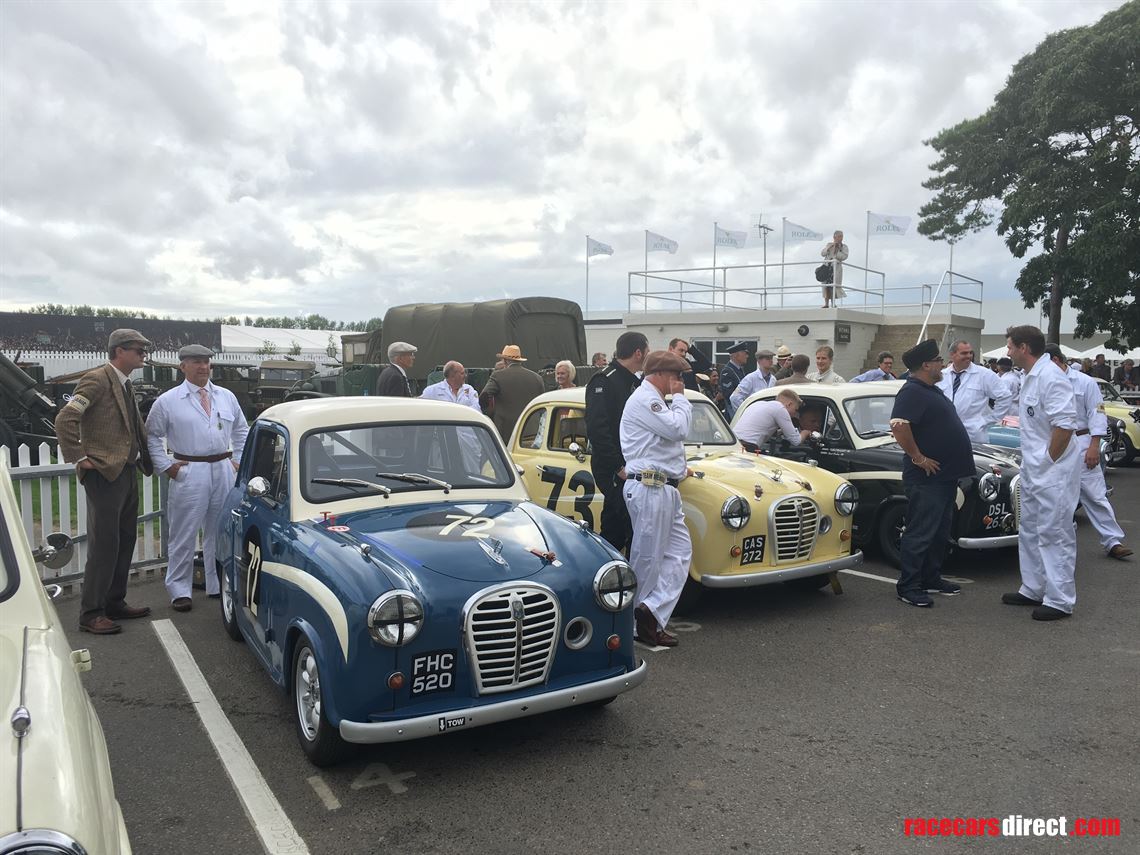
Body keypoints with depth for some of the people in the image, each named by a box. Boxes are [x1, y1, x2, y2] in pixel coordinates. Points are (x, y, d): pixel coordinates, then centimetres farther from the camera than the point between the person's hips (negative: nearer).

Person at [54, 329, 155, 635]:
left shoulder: (126, 384, 15)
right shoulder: (97, 380, -13)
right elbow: (64, 419, -20)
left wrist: (144, 459, 12)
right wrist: (79, 458, -17)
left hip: (127, 472, 9)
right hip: (105, 474, -9)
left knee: (125, 541, 14)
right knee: (104, 544, -5)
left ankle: (115, 603, 25)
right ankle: (91, 614, 4)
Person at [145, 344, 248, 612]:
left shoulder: (227, 397, 11)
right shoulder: (167, 401, 1)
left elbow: (241, 430, 20)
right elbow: (152, 436, 6)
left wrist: (238, 460, 11)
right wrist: (165, 466, -2)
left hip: (223, 470, 4)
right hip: (189, 474, -4)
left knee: (220, 532, 11)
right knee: (184, 535, -1)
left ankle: (218, 585, 23)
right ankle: (180, 591, 10)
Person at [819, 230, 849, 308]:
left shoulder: (844, 247, 4)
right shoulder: (829, 245, 12)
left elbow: (844, 256, -11)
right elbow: (822, 253, 0)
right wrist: (830, 247, -10)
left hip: (836, 268, -2)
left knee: (833, 286, -9)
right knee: (826, 285, -1)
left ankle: (833, 303, -4)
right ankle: (826, 303, 3)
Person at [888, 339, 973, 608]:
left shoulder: (931, 390, 16)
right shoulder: (912, 392, -16)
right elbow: (899, 426, -30)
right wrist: (918, 458, -23)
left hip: (945, 475, 10)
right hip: (926, 477, -10)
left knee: (940, 532, 17)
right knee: (921, 533, -4)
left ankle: (931, 579, 28)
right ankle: (907, 587, 4)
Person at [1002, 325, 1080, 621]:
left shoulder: (1050, 377, -19)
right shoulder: (1030, 377, 12)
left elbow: (1065, 424, -25)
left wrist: (1048, 460, -18)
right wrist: (1032, 461, 14)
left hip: (1052, 472, -10)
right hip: (1033, 472, 10)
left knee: (1054, 535, -3)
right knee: (1030, 532, 18)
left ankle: (1060, 600, 6)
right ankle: (1033, 590, 29)